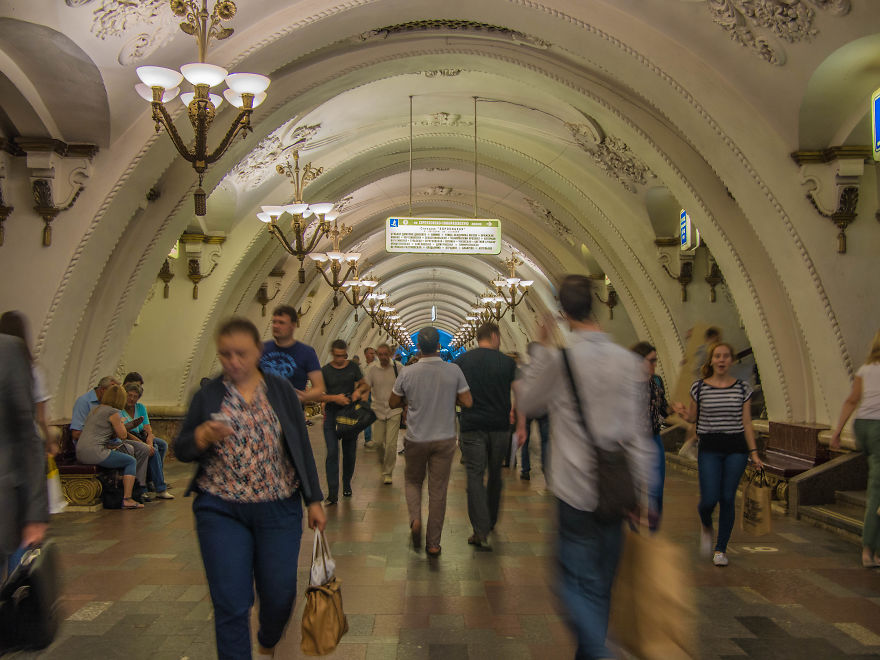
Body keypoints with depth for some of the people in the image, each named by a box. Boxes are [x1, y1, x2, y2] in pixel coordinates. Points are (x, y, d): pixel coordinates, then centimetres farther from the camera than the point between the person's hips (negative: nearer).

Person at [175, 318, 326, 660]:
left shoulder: (281, 390, 2)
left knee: (280, 595, 8)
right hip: (222, 511, 0)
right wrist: (203, 436, -17)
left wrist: (313, 500, 4)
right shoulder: (207, 396, 2)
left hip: (279, 510, 1)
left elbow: (302, 448, 5)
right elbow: (181, 451, 5)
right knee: (231, 603, -2)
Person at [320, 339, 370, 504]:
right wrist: (334, 398, -18)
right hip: (331, 415, -2)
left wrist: (359, 390, -11)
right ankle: (332, 493, -10)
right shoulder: (325, 370, 0)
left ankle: (347, 485, 29)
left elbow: (365, 385, 11)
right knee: (332, 453, -10)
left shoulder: (353, 367, 5)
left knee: (350, 453, 10)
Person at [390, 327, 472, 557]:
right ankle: (433, 543, 14)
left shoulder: (407, 373, -10)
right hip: (444, 439, 0)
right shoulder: (453, 371, -10)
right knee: (438, 490, 9)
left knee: (413, 481, 22)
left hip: (416, 439, 0)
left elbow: (393, 403, 1)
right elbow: (467, 402, -6)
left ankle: (415, 519, -3)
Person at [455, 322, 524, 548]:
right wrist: (521, 426, 1)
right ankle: (491, 521, 32)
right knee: (495, 475, 17)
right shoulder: (507, 362, 1)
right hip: (500, 427, 1)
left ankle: (481, 531, -8)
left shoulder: (462, 361, 3)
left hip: (472, 427, -1)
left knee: (475, 476, 0)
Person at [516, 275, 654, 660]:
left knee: (577, 581, 4)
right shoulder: (627, 360, 1)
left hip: (576, 488, -4)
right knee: (600, 584, 17)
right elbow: (639, 431, 3)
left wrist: (541, 349, 10)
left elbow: (527, 402, 7)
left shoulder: (558, 358, -11)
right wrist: (641, 490, 9)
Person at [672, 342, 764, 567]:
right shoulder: (699, 387, 0)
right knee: (709, 499, -9)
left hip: (736, 449, 1)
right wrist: (684, 414, -12)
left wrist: (753, 452, 2)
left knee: (728, 498, 0)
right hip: (709, 449, -1)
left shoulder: (742, 388, 3)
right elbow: (693, 418, 11)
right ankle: (707, 528, 27)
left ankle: (721, 549, 15)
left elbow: (746, 423, 7)